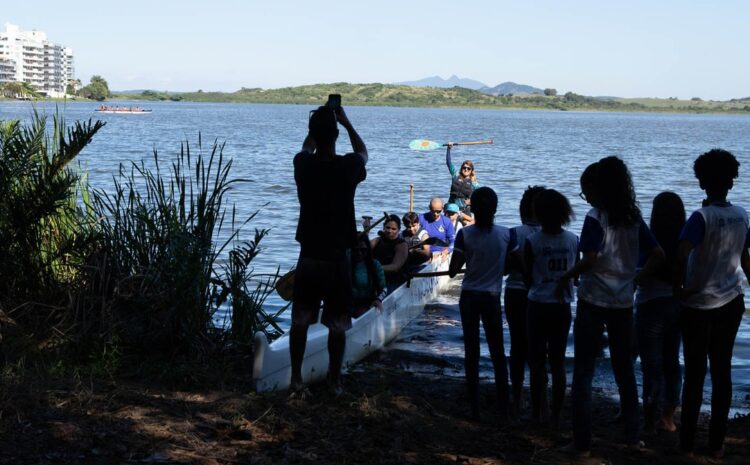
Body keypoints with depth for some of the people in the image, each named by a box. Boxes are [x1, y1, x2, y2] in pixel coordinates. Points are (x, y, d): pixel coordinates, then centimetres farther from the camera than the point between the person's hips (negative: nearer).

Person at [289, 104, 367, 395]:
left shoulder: (303, 165, -7)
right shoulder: (347, 167, -13)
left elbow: (307, 147, 21)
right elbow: (363, 152, 13)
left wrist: (320, 122, 26)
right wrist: (347, 123, 21)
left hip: (309, 255, 2)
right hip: (338, 257, -2)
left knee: (300, 321, 11)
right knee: (337, 326, 7)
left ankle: (296, 378, 15)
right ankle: (335, 382, 12)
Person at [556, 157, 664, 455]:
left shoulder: (596, 217, -11)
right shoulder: (633, 218, 7)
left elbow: (590, 259, -22)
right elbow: (658, 255, 5)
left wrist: (566, 277, -8)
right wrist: (637, 278, 13)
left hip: (593, 302, -5)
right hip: (623, 304, 6)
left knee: (583, 372, 2)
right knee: (625, 369, 17)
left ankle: (582, 443, 2)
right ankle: (633, 436, 20)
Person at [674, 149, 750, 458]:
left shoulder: (702, 217, -17)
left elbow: (682, 255, -32)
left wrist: (678, 288, -17)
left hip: (698, 306, -4)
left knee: (695, 373, 6)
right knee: (722, 372, 9)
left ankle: (687, 441, 13)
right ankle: (716, 443, 13)